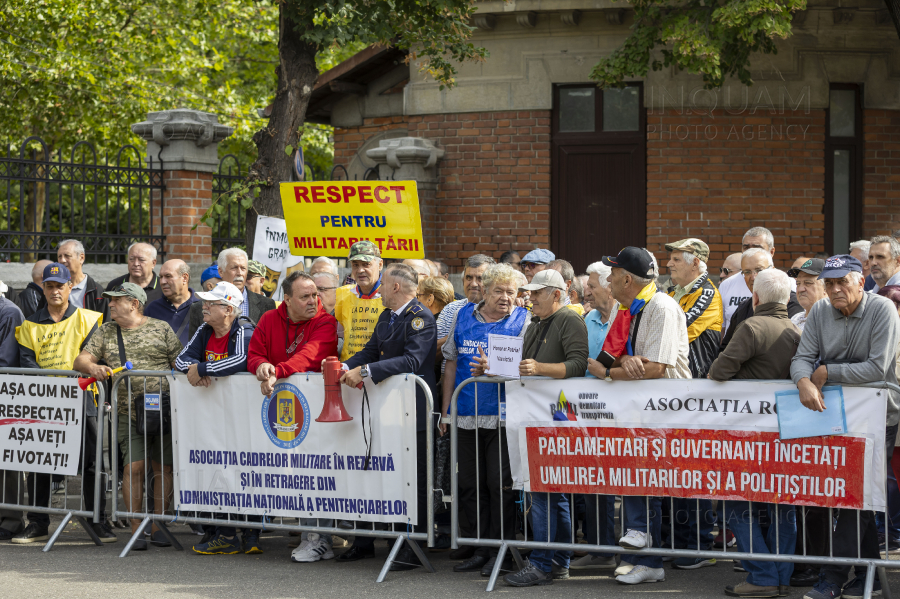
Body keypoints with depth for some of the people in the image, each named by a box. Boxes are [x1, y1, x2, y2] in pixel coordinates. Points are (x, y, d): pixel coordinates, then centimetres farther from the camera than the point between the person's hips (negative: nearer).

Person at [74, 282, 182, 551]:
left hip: (164, 408, -1)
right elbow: (80, 360, 7)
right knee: (134, 466, -10)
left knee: (164, 466, 1)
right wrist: (92, 367, -17)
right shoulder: (106, 332, 14)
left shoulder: (161, 328, 6)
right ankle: (135, 528, -5)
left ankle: (159, 526, 11)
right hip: (128, 412, 1)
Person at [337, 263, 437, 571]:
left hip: (412, 408, -9)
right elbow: (371, 350, 15)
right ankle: (364, 541, 22)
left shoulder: (421, 318, -13)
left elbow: (411, 361, -24)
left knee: (414, 478, -2)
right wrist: (346, 367, -5)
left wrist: (366, 371, -27)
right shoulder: (386, 316, 16)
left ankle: (413, 548, 3)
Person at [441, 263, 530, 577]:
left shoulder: (523, 321, 0)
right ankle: (481, 548, 19)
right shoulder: (463, 316, 11)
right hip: (467, 415, 4)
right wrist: (445, 410, 14)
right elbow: (452, 362, 16)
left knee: (500, 483, -4)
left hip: (502, 416, -4)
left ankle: (502, 551, 6)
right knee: (469, 484, 9)